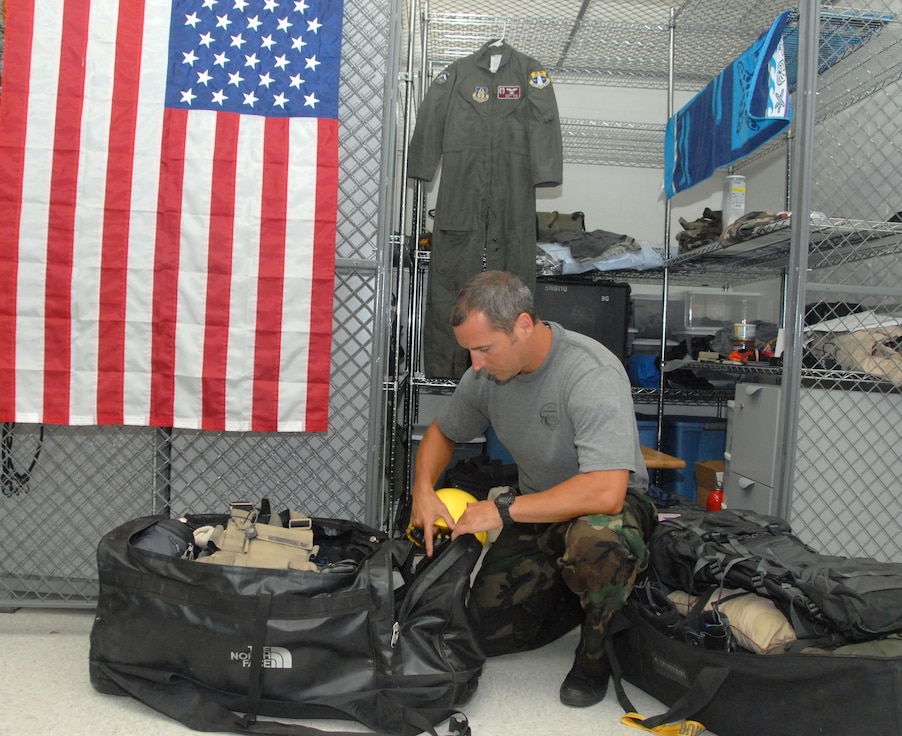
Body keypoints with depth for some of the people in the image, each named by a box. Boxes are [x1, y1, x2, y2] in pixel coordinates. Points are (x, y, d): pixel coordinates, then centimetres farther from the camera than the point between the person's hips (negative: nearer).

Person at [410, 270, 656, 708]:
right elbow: (442, 432, 12)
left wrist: (503, 510, -31)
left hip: (612, 502, -5)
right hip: (536, 508, 6)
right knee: (485, 633, -5)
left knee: (594, 536, -41)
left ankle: (596, 650, -10)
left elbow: (605, 491, -38)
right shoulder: (486, 373, -7)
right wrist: (422, 489, -8)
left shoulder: (592, 374, -29)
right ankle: (575, 602, 22)